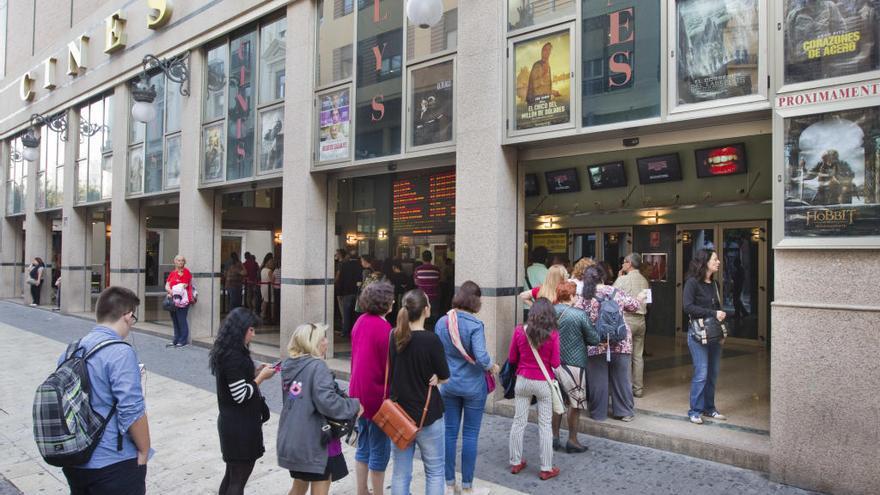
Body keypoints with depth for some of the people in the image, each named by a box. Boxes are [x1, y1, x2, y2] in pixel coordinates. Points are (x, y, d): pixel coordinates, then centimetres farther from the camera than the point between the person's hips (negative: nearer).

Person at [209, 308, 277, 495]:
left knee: (232, 474, 21)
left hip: (231, 421, 10)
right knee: (238, 480, 2)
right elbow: (241, 395, -23)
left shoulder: (225, 352, 8)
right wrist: (261, 377, -12)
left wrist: (255, 372, 6)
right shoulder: (234, 356, -22)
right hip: (240, 425, -10)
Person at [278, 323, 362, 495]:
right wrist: (354, 406, -13)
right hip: (316, 441, -8)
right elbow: (327, 402, -28)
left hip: (291, 439, 8)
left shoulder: (288, 365, 7)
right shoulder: (317, 366, -18)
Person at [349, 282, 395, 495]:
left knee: (363, 446, 19)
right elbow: (389, 366, -19)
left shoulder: (361, 321, 3)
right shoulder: (384, 328, -21)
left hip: (358, 391, 8)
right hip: (377, 395, -8)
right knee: (380, 449, 6)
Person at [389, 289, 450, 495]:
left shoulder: (393, 337, -3)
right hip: (427, 415, -4)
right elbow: (444, 377, -8)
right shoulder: (431, 340, -17)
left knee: (400, 473, 12)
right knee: (435, 471, 12)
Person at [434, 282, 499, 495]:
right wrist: (491, 366, -5)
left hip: (448, 385, 4)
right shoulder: (475, 324, -17)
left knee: (450, 433, 12)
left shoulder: (441, 322, -3)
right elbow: (481, 357, -24)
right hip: (473, 386, -4)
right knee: (470, 435, 7)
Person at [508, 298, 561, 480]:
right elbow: (555, 364, -11)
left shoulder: (519, 331, -8)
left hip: (523, 381, 2)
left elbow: (512, 358, 1)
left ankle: (516, 462, 25)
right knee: (545, 426, 8)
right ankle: (546, 469, 16)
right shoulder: (552, 335, -15)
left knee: (518, 422, 13)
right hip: (544, 383, -2)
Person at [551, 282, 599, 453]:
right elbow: (594, 339, -7)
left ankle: (555, 437, 24)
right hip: (573, 363, -5)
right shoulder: (579, 315, -15)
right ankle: (572, 440, 16)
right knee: (575, 402, 9)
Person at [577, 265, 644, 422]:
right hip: (620, 343, 2)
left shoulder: (584, 297, -6)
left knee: (597, 380, 8)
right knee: (621, 377, 11)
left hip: (595, 344, -2)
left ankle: (598, 413, 17)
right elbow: (633, 306, 15)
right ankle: (624, 412, 20)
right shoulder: (616, 292, 1)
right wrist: (640, 298, 36)